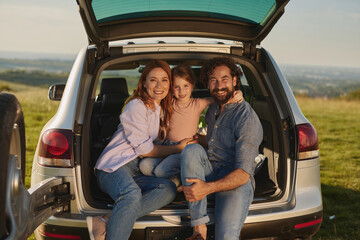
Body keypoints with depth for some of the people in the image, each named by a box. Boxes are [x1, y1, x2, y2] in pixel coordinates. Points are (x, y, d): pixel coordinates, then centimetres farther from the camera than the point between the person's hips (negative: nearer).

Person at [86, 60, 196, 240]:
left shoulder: (164, 110, 20)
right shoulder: (137, 106, -4)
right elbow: (144, 149, -5)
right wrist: (177, 148, 2)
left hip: (138, 173, 7)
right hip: (115, 165, -7)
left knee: (169, 188, -26)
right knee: (132, 194, -40)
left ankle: (105, 223, -34)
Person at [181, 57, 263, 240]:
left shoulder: (247, 118, -10)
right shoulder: (212, 110, 15)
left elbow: (243, 174, -18)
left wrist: (208, 188, -30)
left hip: (236, 183, -7)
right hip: (209, 175, 7)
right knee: (191, 150, -28)